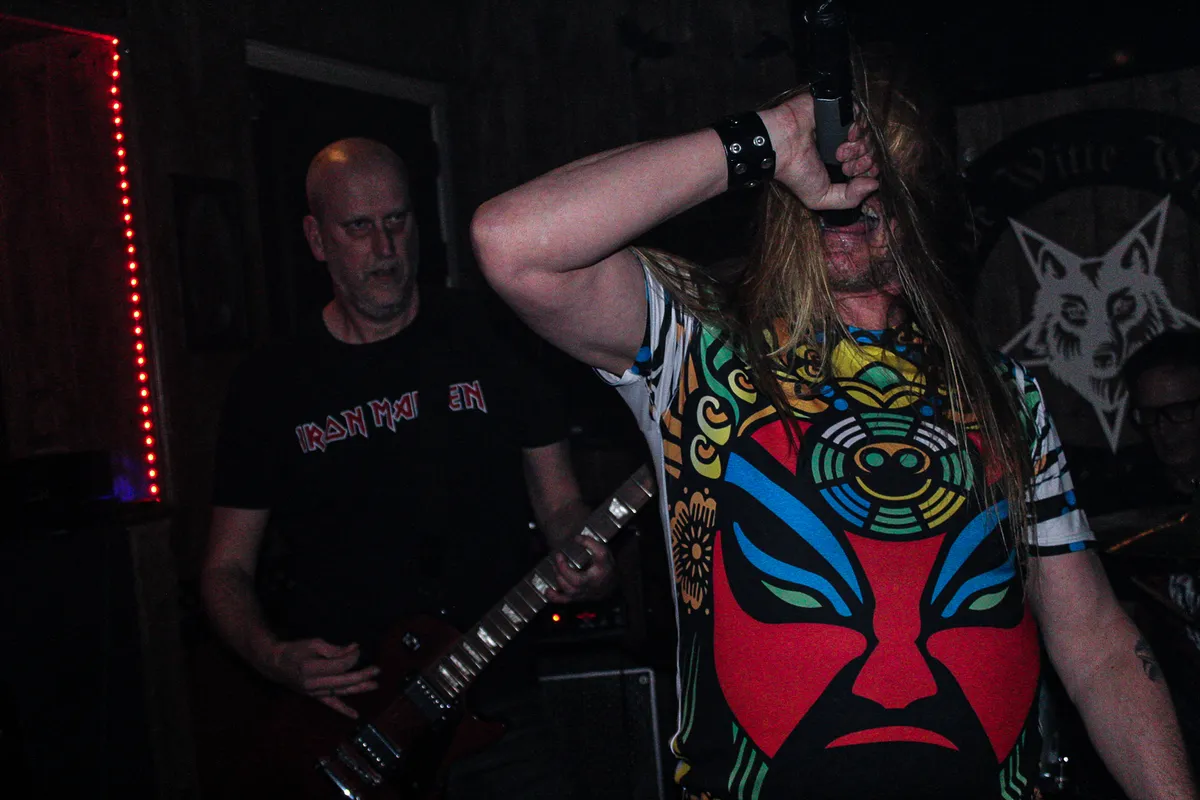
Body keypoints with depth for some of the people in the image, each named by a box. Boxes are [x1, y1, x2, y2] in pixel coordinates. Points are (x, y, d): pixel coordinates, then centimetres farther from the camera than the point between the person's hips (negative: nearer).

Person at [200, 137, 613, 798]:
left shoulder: (493, 340, 0)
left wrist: (587, 563, -16)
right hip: (338, 720, 0)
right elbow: (227, 570, 6)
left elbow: (559, 501, 5)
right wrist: (275, 657, -12)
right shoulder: (269, 385, 1)